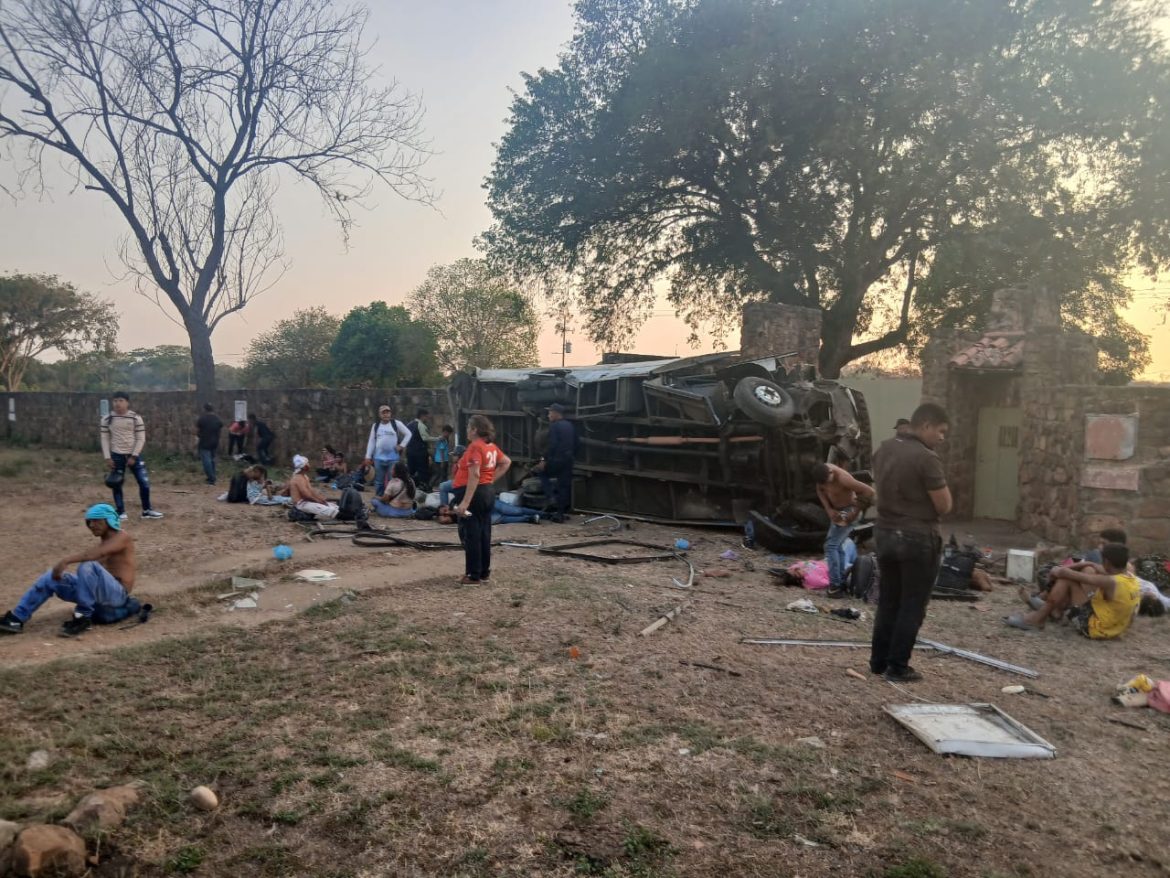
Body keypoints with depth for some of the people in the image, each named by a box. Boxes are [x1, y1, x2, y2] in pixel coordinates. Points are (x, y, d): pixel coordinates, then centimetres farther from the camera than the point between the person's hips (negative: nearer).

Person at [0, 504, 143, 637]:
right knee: (50, 577, 0)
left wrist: (65, 560, -34)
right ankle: (17, 619, -3)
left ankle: (83, 618, -23)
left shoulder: (122, 537, -8)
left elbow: (97, 553, -27)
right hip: (103, 593, 9)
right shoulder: (103, 541, 20)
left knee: (87, 567, -35)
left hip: (117, 594, -9)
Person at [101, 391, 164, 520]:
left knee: (144, 482, -1)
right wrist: (107, 458, -4)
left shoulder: (136, 418, -5)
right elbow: (105, 439, 2)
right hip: (116, 456, 1)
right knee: (116, 485, 5)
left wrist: (134, 456, -10)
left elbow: (141, 439, -4)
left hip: (134, 455, -1)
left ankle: (147, 510, 15)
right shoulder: (107, 419, -2)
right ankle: (120, 512, 18)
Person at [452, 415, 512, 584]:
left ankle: (473, 575, 3)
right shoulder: (491, 446, 10)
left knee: (470, 535, -1)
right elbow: (507, 462, 22)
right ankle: (485, 572, 19)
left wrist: (464, 502, -28)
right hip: (488, 491, 9)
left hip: (473, 493, -9)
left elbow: (474, 475, -25)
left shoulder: (475, 447, -17)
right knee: (484, 533, 13)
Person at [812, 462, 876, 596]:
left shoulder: (842, 479, -34)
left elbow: (869, 492, -33)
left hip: (847, 511, -8)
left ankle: (835, 585, -6)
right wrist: (829, 509, -10)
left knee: (831, 546, -9)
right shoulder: (823, 472, -12)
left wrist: (855, 512, -24)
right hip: (837, 511, 8)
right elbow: (820, 490, 4)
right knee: (838, 546, 12)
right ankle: (841, 582, 20)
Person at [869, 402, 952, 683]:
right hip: (917, 538, -7)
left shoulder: (884, 450, 6)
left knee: (888, 601, 16)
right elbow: (944, 506, -13)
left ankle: (878, 661, 22)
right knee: (912, 606, 5)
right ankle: (897, 667, 10)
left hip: (885, 532, 7)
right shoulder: (926, 458, -18)